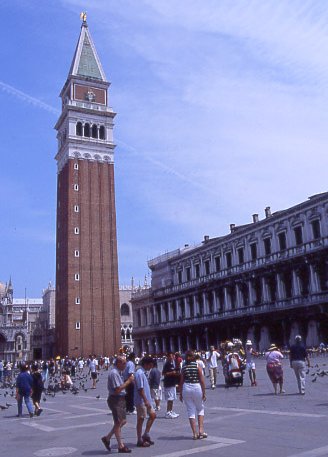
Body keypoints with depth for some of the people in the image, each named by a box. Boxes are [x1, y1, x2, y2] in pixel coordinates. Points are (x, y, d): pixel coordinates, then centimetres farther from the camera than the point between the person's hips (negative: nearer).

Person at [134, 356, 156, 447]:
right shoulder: (139, 373, -19)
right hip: (141, 401, -10)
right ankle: (140, 440, 10)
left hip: (146, 401, 10)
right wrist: (145, 401, -22)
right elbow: (140, 389, -23)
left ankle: (146, 435, 20)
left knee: (152, 415, 13)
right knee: (141, 419, 0)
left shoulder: (143, 373, 12)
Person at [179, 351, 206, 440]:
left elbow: (181, 381, 4)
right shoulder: (197, 366, -2)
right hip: (197, 387, -1)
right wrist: (204, 393, 2)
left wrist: (180, 394, 12)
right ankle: (201, 430, 8)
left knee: (191, 411, 8)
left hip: (186, 388, 1)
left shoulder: (183, 367, 3)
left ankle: (195, 433, 10)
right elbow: (202, 380, -4)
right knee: (200, 409, 17)